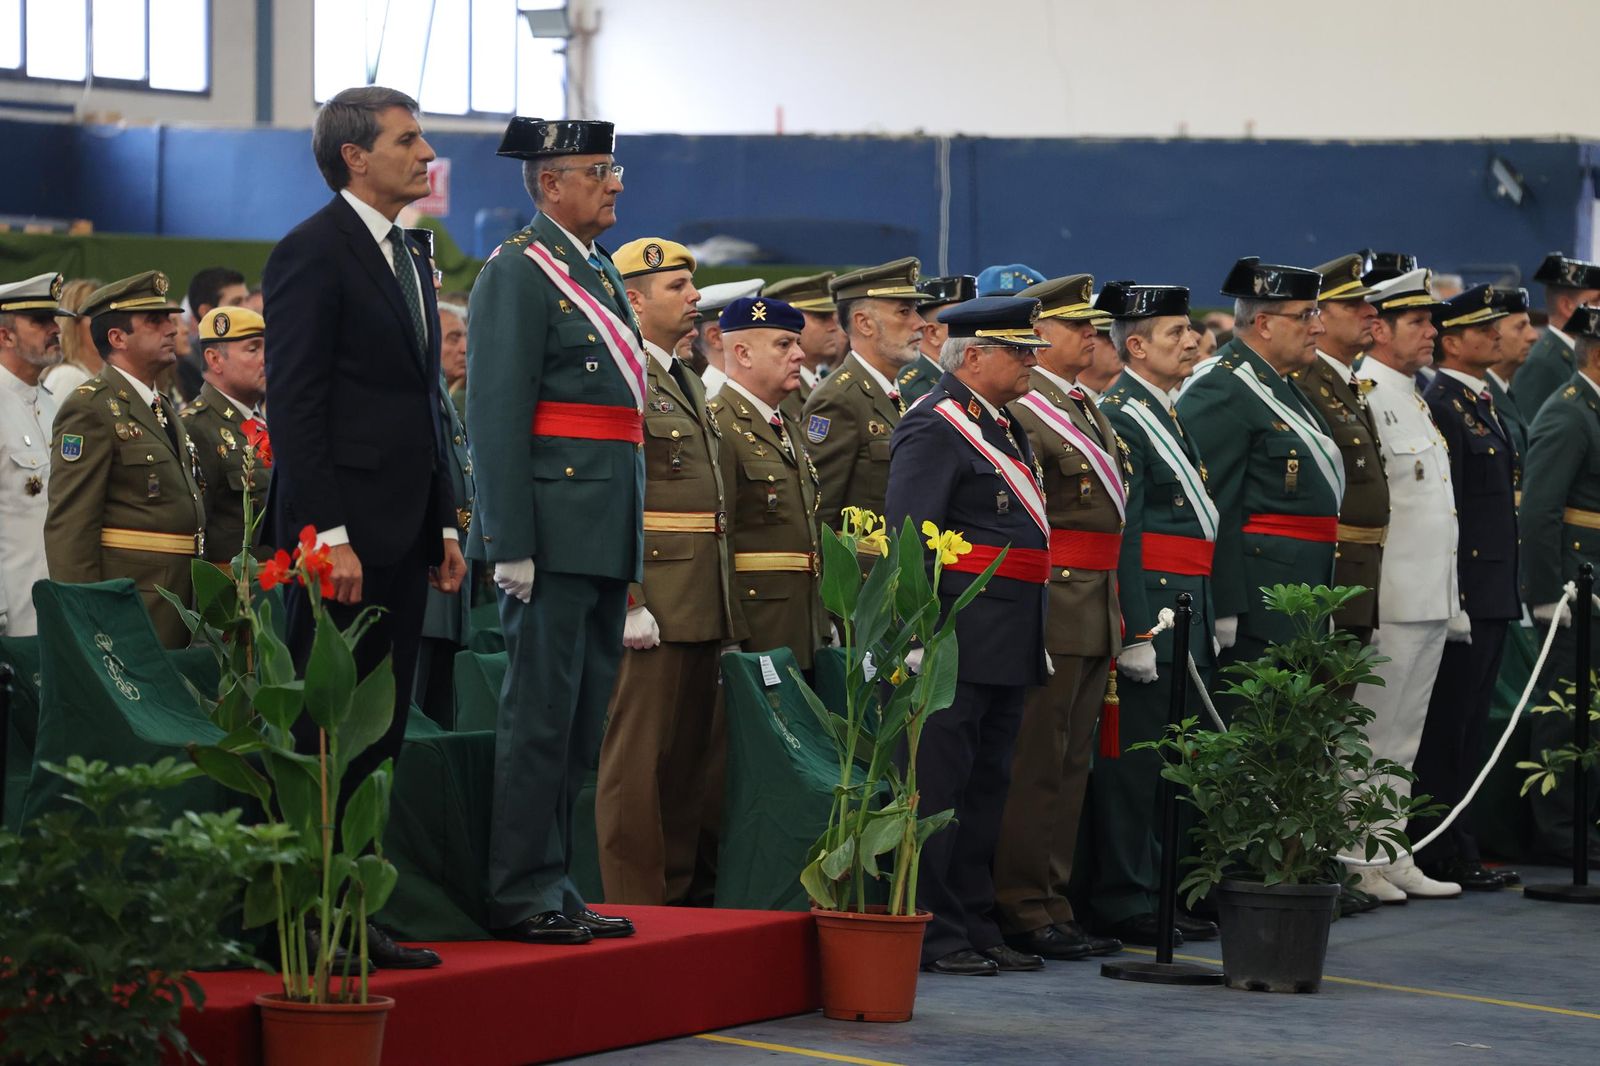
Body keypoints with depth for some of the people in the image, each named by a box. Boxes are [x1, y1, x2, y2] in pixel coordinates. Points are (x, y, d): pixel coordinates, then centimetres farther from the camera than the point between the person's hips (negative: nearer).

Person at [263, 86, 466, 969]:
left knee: (378, 735, 8)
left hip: (402, 534, 9)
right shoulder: (312, 253, -9)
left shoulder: (407, 258, 19)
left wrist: (444, 524, 16)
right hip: (343, 534, -9)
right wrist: (329, 534, -20)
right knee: (326, 734, -5)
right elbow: (294, 405, -15)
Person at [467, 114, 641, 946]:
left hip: (607, 533, 9)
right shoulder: (518, 273, -9)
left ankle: (555, 886, 18)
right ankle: (519, 895, -1)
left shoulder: (598, 274, 19)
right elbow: (496, 416, -15)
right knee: (541, 714, -6)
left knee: (581, 720, 12)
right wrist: (511, 545, -20)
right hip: (555, 529, -9)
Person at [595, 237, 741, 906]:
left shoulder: (688, 383, 20)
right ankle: (636, 909, -1)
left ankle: (686, 898, 20)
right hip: (652, 609, -9)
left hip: (703, 612, 9)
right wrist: (629, 602, -21)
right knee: (638, 759, -5)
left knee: (692, 758, 13)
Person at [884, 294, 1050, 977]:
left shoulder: (1003, 427, 20)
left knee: (985, 786, 12)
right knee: (939, 785, -5)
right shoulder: (936, 426, -10)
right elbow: (909, 538, -16)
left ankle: (975, 927, 18)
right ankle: (930, 934, -2)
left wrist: (1035, 640, 23)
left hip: (1008, 647, 10)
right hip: (956, 639, -10)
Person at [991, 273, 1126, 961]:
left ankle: (1052, 903, 18)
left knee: (1072, 762, 12)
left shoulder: (1087, 409, 18)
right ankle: (1024, 911, 0)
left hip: (1095, 612, 9)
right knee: (1037, 763, -5)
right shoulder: (1022, 411, -12)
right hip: (1052, 606, -9)